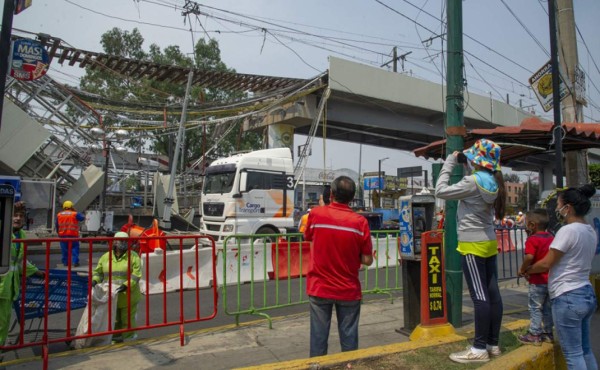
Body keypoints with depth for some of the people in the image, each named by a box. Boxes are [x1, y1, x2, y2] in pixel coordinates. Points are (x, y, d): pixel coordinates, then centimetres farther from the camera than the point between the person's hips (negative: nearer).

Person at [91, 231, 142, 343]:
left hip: (128, 297, -3)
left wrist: (126, 285, -27)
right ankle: (115, 341, 30)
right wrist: (95, 280, -10)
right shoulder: (106, 256, 7)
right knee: (114, 321, 15)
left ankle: (128, 340, 19)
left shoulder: (133, 256, -5)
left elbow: (136, 275, -13)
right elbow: (98, 271, 11)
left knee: (127, 321, 5)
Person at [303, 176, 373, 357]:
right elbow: (367, 260, -7)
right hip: (348, 290, 0)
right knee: (349, 337, 12)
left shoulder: (316, 214, -7)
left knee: (319, 336, 10)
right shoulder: (360, 221, -10)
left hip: (319, 288, 1)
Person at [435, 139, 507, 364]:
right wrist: (463, 162, 15)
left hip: (472, 244, -9)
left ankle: (480, 349, 2)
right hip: (488, 242, 9)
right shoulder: (493, 181, 7)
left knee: (480, 297, -5)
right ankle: (493, 344, 20)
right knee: (492, 294, 10)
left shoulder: (474, 181, -18)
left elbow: (441, 192, -15)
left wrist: (450, 162, -6)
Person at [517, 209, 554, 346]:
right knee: (547, 308, 17)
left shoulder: (532, 240, -17)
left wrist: (522, 270, -15)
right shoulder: (551, 238, 7)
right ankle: (548, 333, 27)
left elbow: (529, 257, -29)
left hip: (537, 281, -7)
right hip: (551, 280, 7)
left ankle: (534, 335, 8)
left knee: (535, 308, 2)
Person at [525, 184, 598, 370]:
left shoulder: (568, 230, -18)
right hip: (587, 294, 9)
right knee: (585, 350, 19)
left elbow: (546, 263, -14)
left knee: (573, 355, 0)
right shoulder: (590, 231, 8)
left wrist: (526, 270, 3)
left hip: (567, 298, -9)